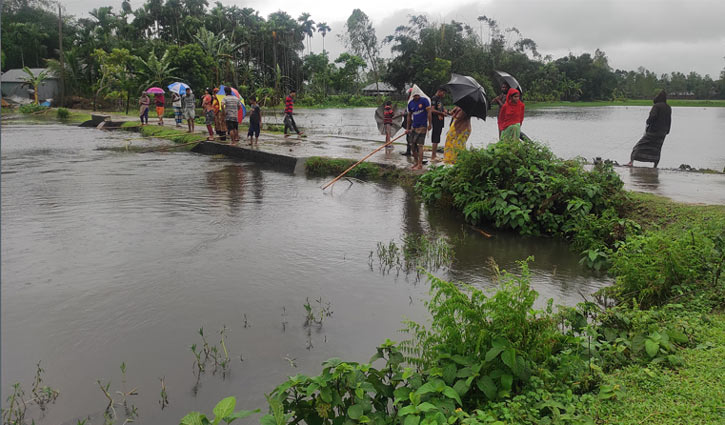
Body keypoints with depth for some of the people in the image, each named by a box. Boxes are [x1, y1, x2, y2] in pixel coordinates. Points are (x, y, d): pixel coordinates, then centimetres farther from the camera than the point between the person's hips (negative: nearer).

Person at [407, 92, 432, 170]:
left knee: (419, 145, -9)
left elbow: (429, 112, -7)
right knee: (412, 145, 8)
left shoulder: (424, 100, -7)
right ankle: (416, 162, 22)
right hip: (413, 127, 6)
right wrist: (408, 128, 16)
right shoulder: (410, 103, 7)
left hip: (422, 126, -6)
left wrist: (429, 124, -10)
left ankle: (420, 164, -5)